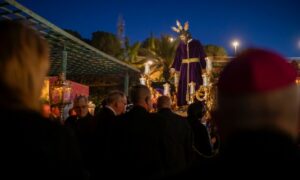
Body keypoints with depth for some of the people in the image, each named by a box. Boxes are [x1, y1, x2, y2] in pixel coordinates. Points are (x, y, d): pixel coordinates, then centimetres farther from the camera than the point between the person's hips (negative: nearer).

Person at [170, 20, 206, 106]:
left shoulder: (196, 43, -3)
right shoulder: (181, 45, 6)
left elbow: (202, 55, -2)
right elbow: (177, 57, 8)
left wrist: (204, 67, -8)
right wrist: (174, 67, 1)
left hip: (195, 66, -3)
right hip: (184, 67, 4)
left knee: (195, 84, -7)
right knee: (184, 85, 0)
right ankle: (185, 104, 4)